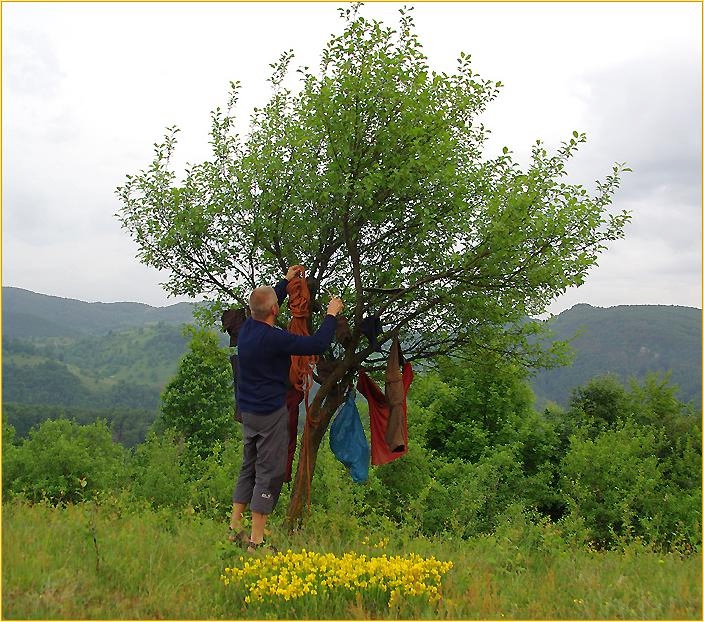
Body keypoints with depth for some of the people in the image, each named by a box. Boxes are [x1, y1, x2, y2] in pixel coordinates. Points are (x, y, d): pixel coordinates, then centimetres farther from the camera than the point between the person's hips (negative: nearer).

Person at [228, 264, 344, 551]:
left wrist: (286, 282, 33)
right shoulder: (273, 338, -22)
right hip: (271, 412, -9)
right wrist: (331, 315, -6)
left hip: (248, 410, 9)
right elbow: (317, 344, -21)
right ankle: (256, 540, 3)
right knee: (269, 473, -2)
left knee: (249, 468, 19)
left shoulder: (247, 328, 3)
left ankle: (235, 528, 25)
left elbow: (265, 306, 25)